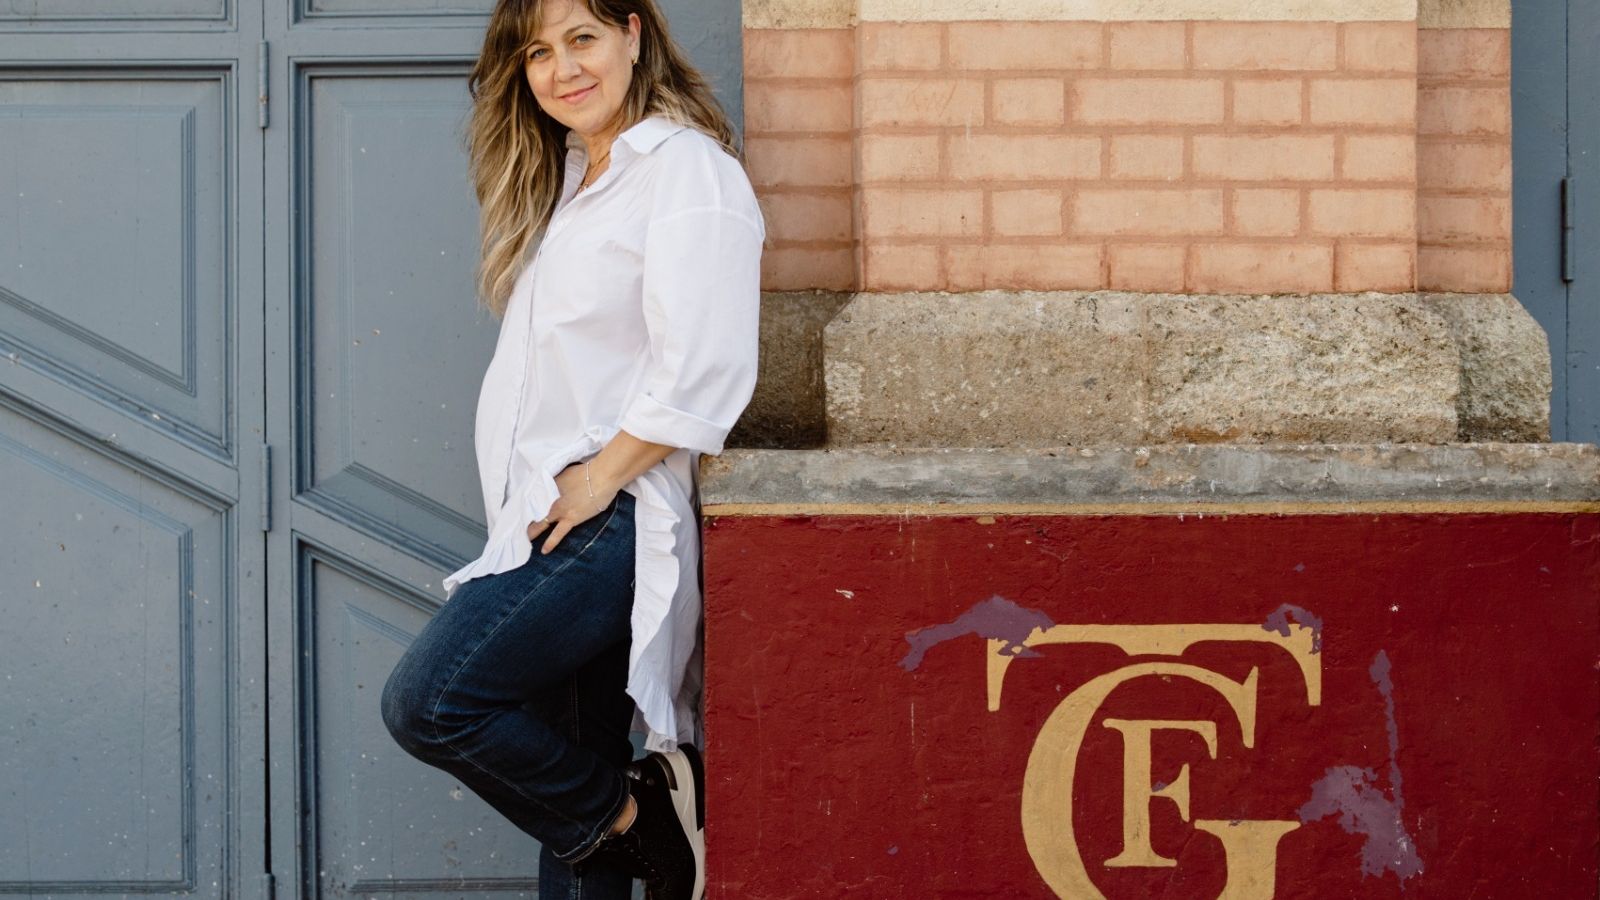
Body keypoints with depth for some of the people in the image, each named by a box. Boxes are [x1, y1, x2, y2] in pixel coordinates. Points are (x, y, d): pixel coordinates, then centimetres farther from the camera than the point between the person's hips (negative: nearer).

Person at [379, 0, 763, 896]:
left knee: (429, 702, -17)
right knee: (570, 769, 9)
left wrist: (599, 479, -15)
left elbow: (698, 375, -19)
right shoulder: (568, 178, 19)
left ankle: (635, 816, -2)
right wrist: (549, 493, 10)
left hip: (619, 515, -9)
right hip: (564, 518, 9)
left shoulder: (686, 168, -10)